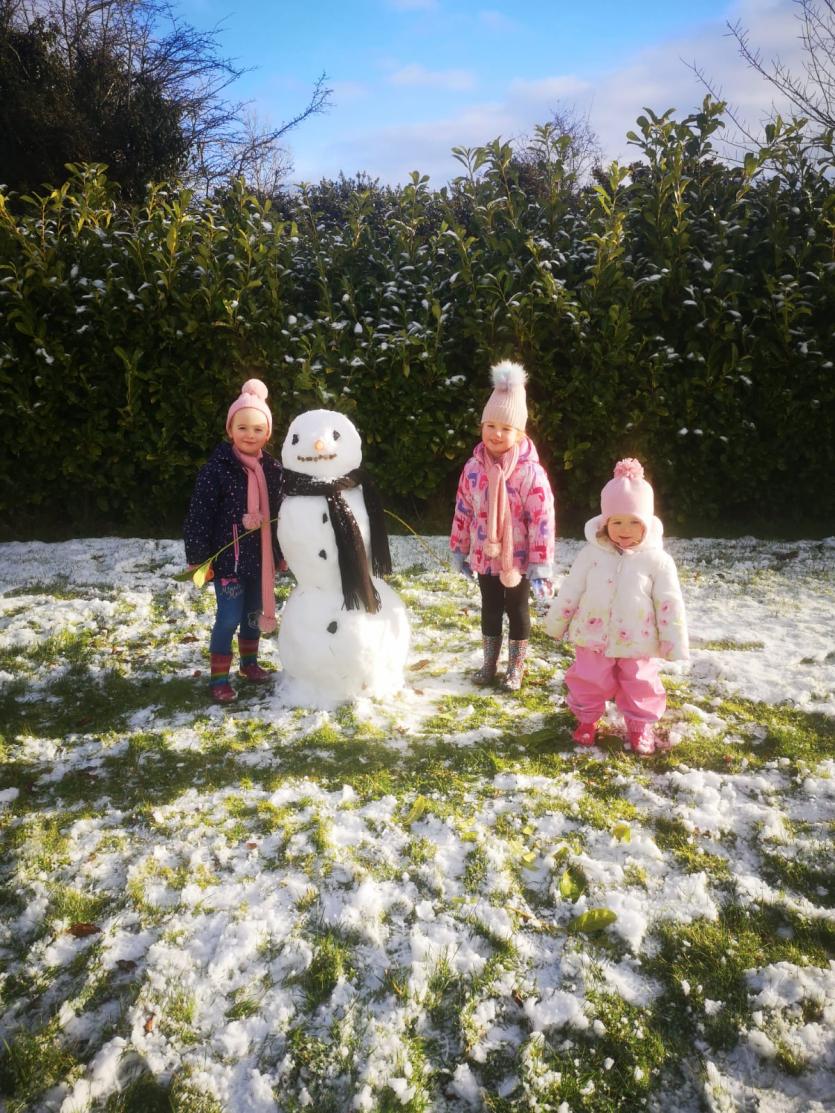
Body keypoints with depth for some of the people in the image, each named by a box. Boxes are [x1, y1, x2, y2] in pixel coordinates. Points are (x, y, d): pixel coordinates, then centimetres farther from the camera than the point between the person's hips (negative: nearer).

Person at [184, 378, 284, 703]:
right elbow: (199, 516, -12)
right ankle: (218, 677, 13)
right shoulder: (216, 468, -14)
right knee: (229, 618, -1)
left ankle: (249, 662, 37)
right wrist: (197, 557, -12)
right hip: (227, 556, -5)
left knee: (253, 613, 18)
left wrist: (281, 553, 14)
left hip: (261, 556, 5)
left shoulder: (273, 469, 0)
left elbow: (280, 514, 10)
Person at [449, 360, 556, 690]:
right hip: (485, 556, 4)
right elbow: (463, 511, 4)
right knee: (490, 610, 19)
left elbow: (542, 521, -18)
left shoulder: (531, 472, -19)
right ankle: (489, 664, 36)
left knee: (517, 611, 15)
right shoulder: (473, 467, -5)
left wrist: (540, 565, -18)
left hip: (518, 559, -4)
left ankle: (515, 668, 32)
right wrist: (459, 550, 9)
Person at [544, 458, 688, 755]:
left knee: (640, 685, 15)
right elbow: (570, 591, 1)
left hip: (637, 642, -1)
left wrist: (674, 644, -7)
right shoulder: (591, 553, -8)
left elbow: (670, 605, -8)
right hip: (593, 637, 1)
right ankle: (587, 720, 39)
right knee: (588, 682, 15)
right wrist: (555, 622, 8)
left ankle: (640, 725, 38)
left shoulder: (657, 560, -12)